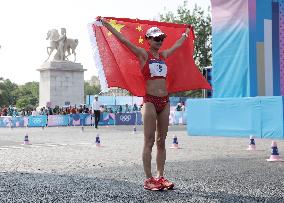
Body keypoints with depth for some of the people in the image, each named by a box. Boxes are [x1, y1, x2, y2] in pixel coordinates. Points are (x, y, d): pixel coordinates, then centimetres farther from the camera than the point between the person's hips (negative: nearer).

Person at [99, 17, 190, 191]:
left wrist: (186, 33, 49)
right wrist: (106, 23, -7)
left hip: (165, 101, 6)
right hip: (150, 101, -5)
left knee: (161, 142, 7)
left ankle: (160, 176, 12)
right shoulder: (143, 54, 1)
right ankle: (149, 179, -1)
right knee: (149, 142, -4)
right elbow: (123, 39, -4)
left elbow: (178, 44, 35)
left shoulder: (164, 55, 16)